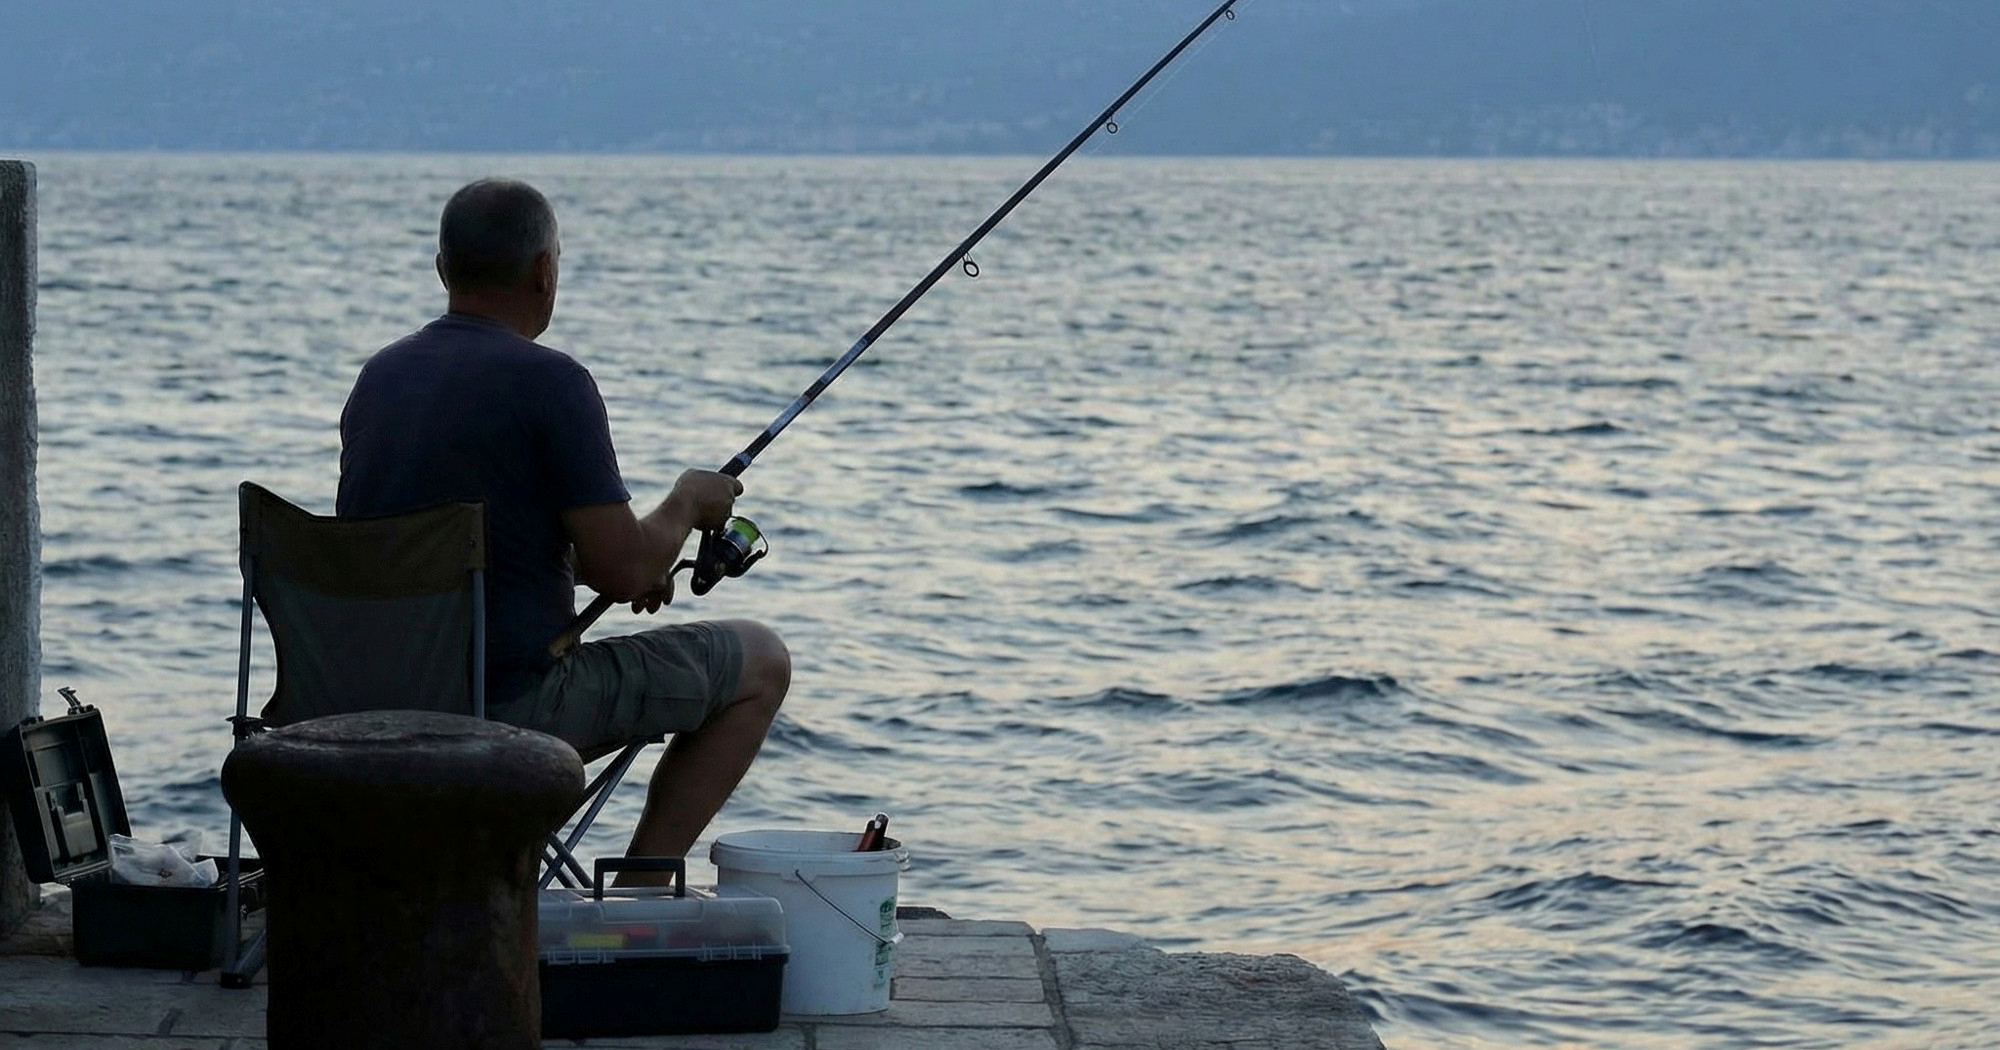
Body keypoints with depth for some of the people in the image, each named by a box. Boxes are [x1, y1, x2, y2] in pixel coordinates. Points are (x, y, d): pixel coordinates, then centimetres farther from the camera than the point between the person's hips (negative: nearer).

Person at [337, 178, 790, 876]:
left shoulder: (379, 376, 8)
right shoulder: (548, 381, -15)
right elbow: (623, 569, -15)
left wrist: (605, 563, 22)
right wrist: (689, 504, 5)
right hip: (510, 704, -8)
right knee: (761, 663, 10)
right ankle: (644, 884, 6)